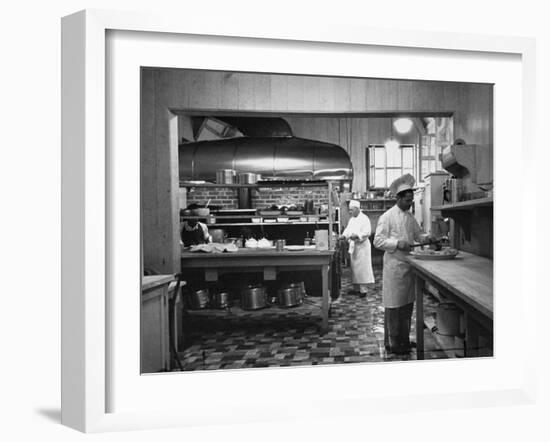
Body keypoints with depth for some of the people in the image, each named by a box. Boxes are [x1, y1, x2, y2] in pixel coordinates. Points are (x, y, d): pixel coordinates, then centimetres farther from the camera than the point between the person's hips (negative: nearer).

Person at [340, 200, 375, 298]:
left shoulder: (364, 219, -10)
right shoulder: (351, 219, 15)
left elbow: (367, 232, -18)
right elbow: (347, 229, 17)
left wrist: (357, 236, -28)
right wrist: (344, 235, -2)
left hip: (362, 246, -8)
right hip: (353, 246, 8)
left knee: (362, 268, -5)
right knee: (354, 268, 12)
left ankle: (363, 290, 2)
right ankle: (356, 288, 22)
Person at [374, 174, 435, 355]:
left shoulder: (410, 217, 13)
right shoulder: (387, 216, -10)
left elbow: (417, 235, 23)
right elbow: (378, 241, -14)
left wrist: (426, 237, 3)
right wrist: (397, 243, -24)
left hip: (409, 265, 8)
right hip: (394, 266, -7)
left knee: (407, 304, 14)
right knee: (394, 306, -1)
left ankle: (404, 339, 28)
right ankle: (391, 343, 12)